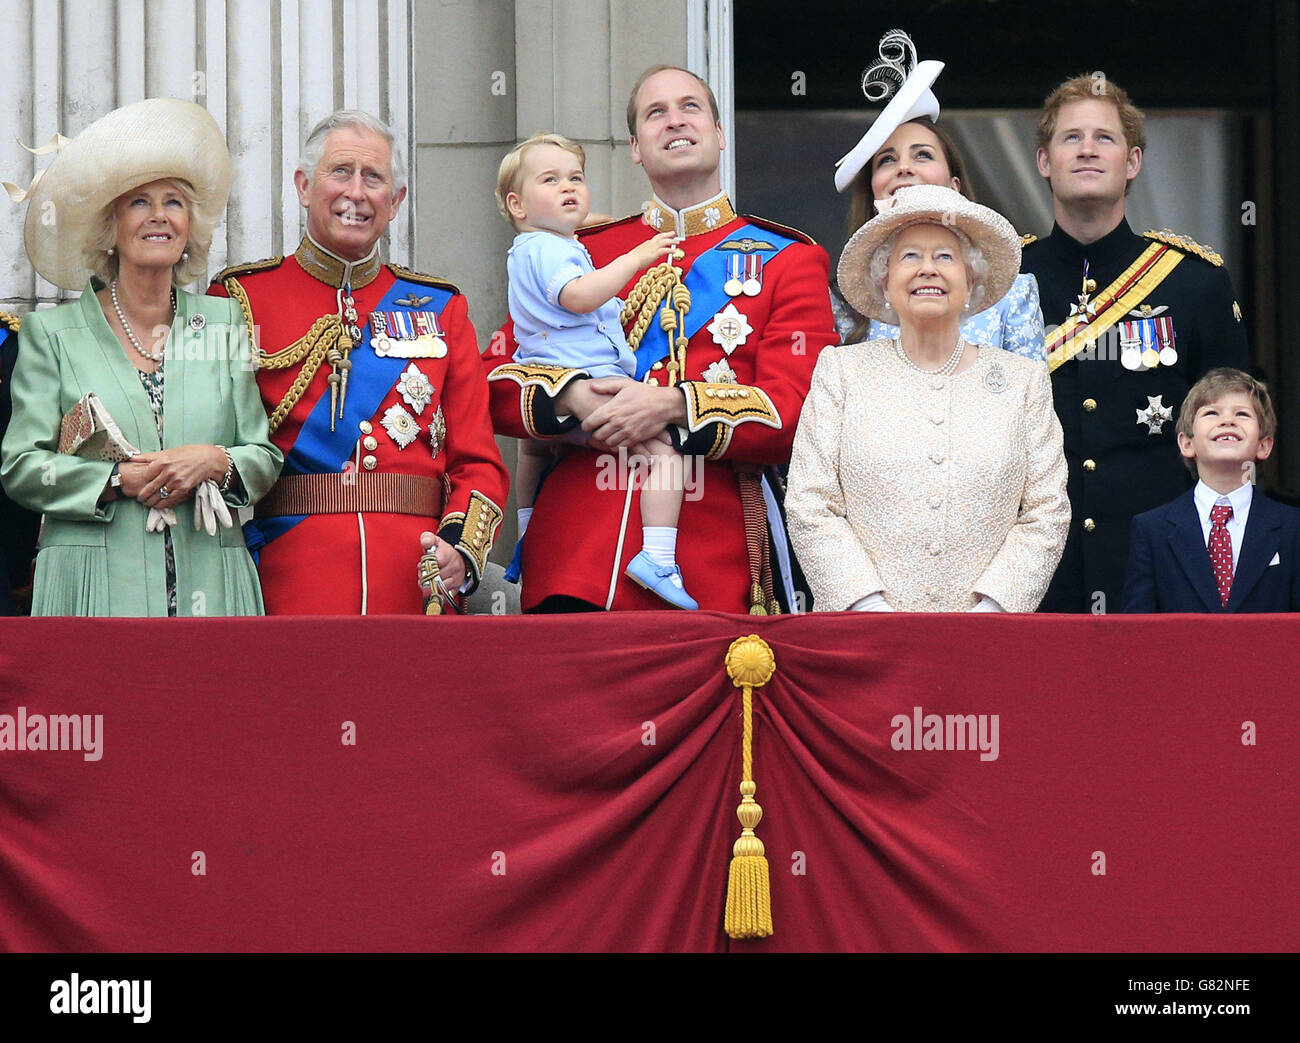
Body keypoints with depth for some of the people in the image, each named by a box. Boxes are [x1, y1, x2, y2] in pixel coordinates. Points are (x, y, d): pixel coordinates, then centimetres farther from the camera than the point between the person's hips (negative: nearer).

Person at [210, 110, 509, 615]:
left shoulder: (440, 308, 14)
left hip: (417, 592, 2)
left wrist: (462, 551, -10)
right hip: (289, 591, -2)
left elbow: (478, 461, 9)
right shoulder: (241, 299, 5)